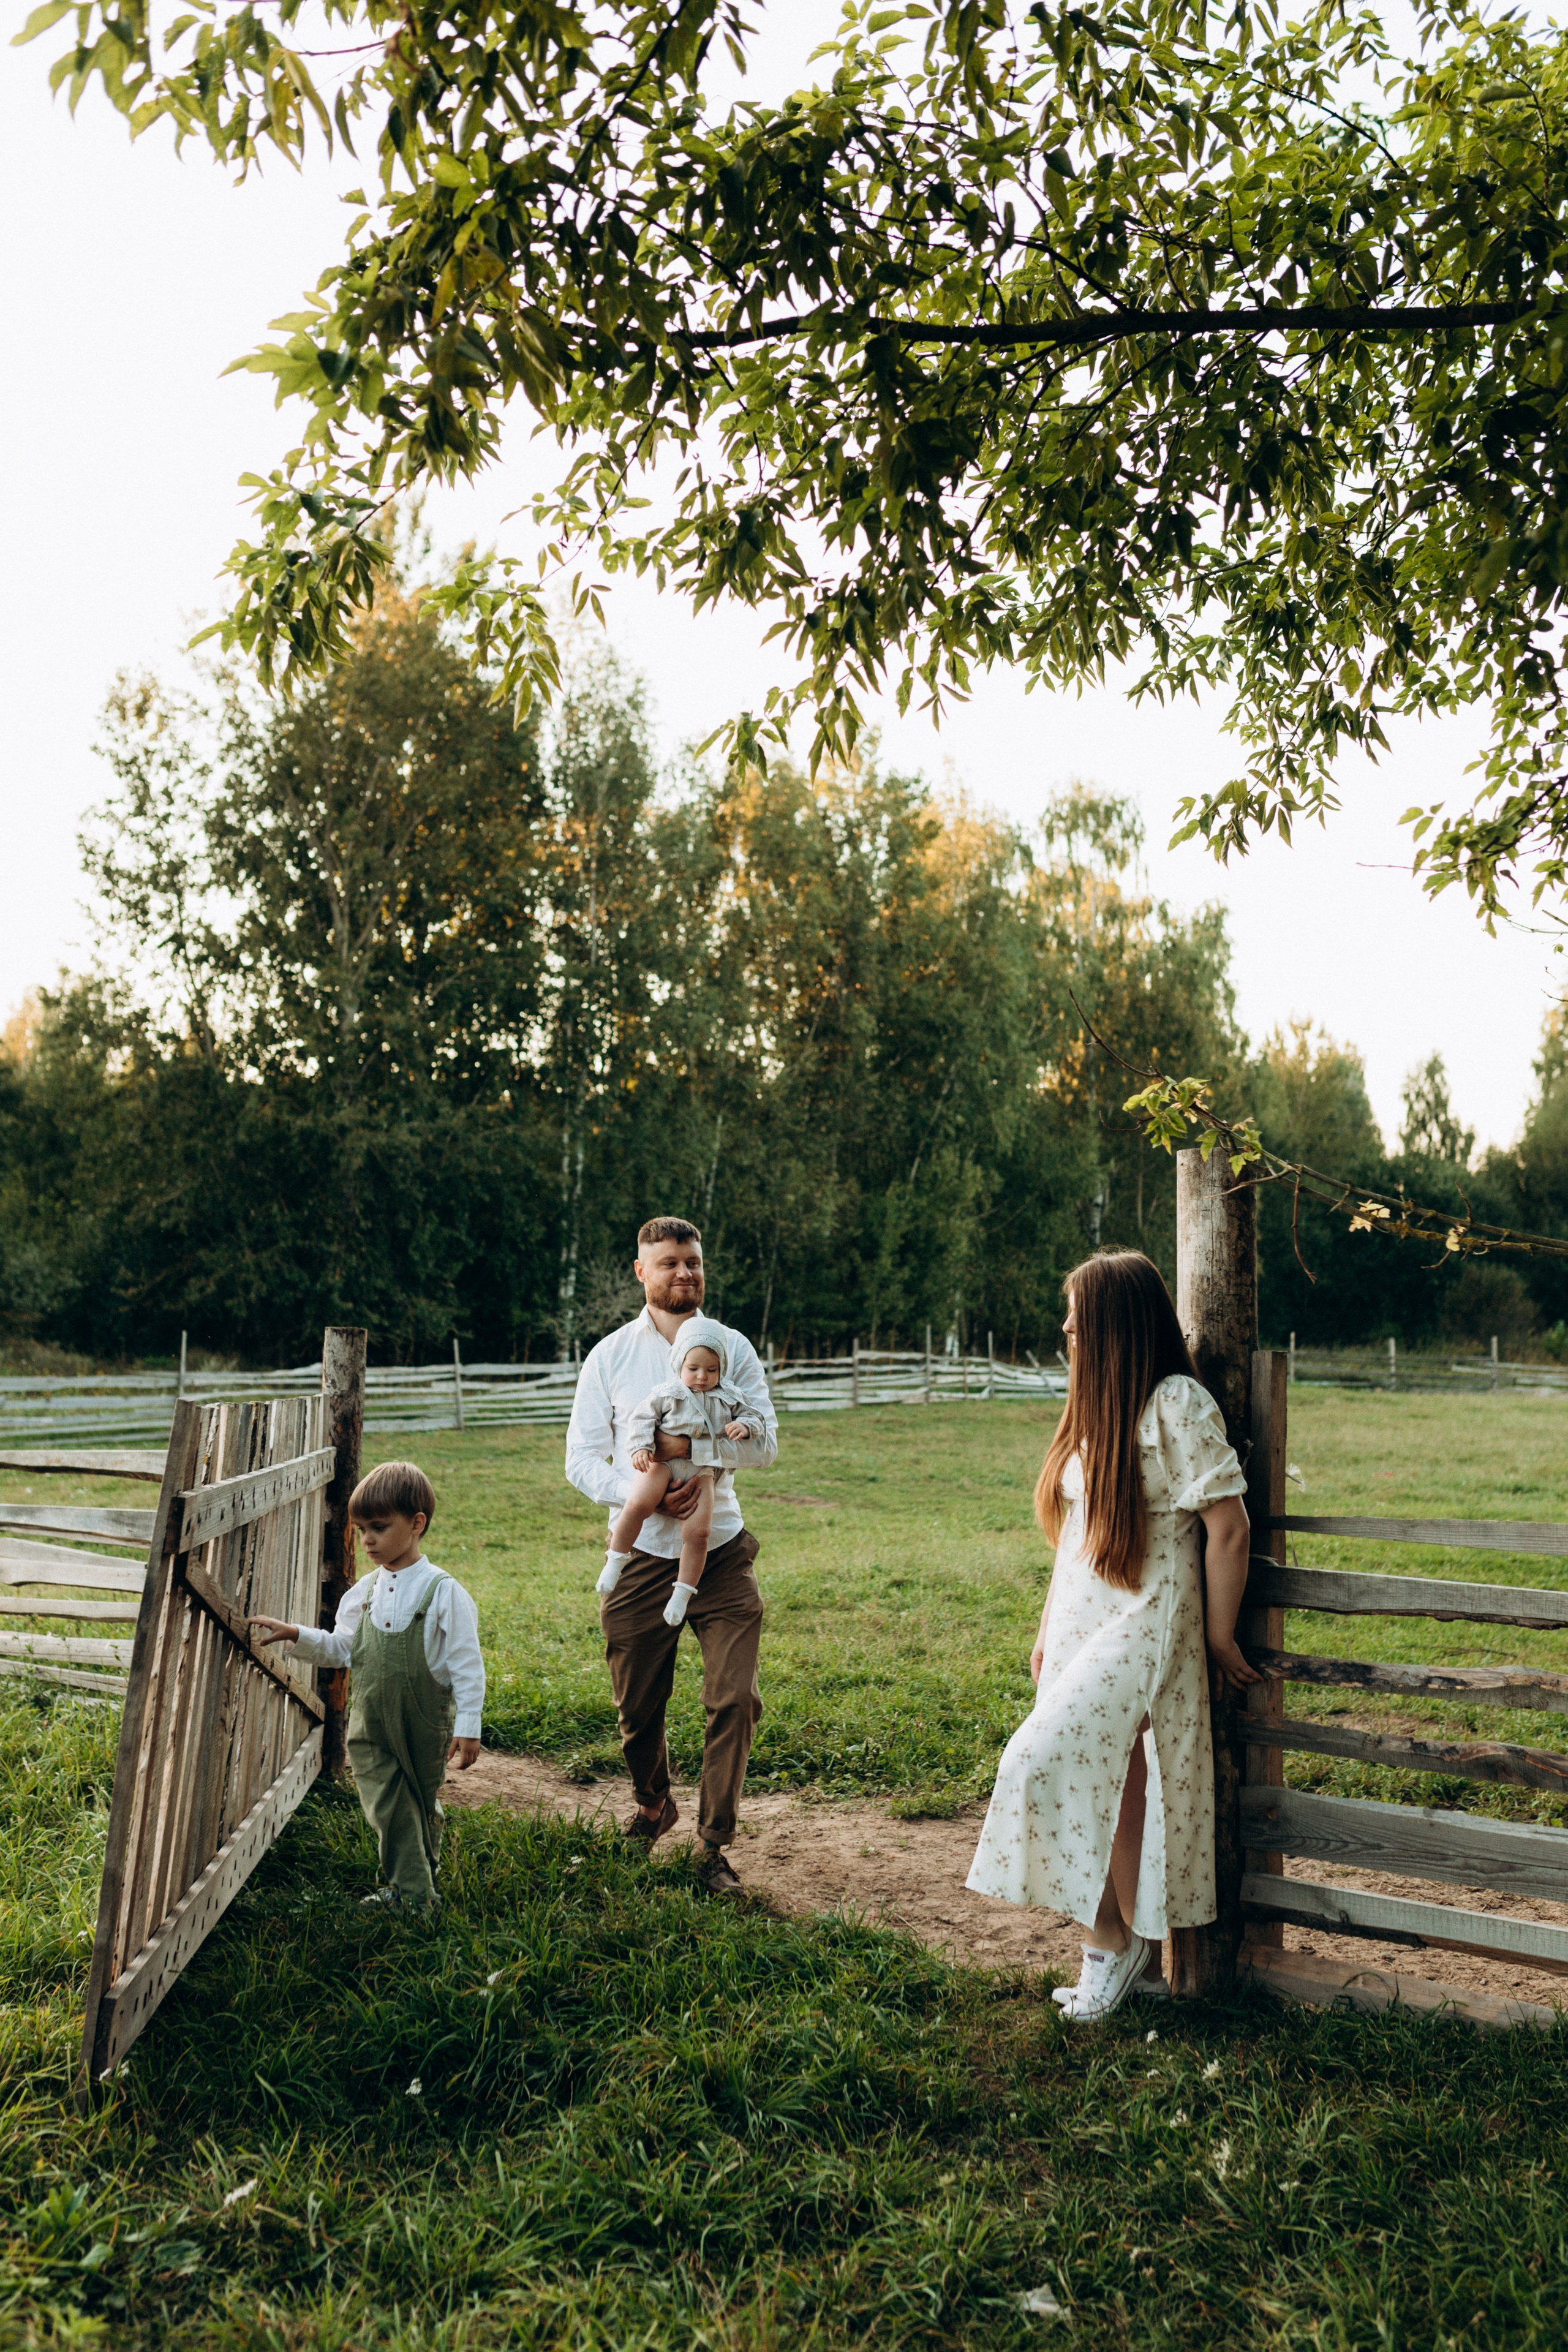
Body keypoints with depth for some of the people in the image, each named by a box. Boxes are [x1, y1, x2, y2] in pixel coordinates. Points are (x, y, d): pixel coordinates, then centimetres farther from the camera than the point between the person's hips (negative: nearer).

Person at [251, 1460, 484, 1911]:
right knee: (387, 1807, 5)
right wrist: (296, 1636, -2)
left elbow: (467, 1666, -13)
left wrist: (468, 1727, -15)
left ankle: (419, 1879, 35)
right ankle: (409, 1891, 20)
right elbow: (343, 1648, 13)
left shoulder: (443, 1592, -15)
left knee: (421, 1804, 13)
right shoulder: (365, 1591, 3)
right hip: (370, 1726, 4)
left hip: (424, 1729, -4)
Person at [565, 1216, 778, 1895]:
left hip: (721, 1552, 0)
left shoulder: (733, 1347, 4)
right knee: (638, 1708, 12)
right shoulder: (610, 1355, 3)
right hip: (642, 1554, 0)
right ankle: (654, 1805, 42)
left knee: (735, 1700, -7)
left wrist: (695, 1444, -20)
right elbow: (581, 1461, 0)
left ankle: (714, 1846, 10)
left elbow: (765, 1444, -2)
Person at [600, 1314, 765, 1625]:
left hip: (702, 1470, 2)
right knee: (638, 1505, -29)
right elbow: (641, 1418, 3)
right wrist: (641, 1448, -12)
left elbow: (756, 1421, 16)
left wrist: (745, 1427, -8)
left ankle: (682, 1594, 1)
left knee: (699, 1533, -13)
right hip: (662, 1461, -2)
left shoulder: (728, 1400, 10)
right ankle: (615, 1562, -10)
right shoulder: (668, 1394, 2)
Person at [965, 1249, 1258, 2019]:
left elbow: (1228, 1528, -14)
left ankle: (1108, 1938, 2)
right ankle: (1126, 1954, 21)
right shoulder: (1100, 1405, 12)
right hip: (1084, 1628, 8)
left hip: (1143, 1629, -8)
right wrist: (1048, 1630, 17)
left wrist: (1218, 1638, -9)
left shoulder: (1176, 1403, -14)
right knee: (1112, 1789, 10)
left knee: (1050, 1764, -15)